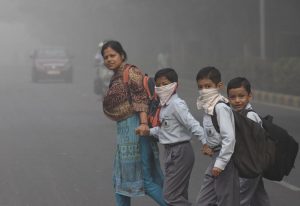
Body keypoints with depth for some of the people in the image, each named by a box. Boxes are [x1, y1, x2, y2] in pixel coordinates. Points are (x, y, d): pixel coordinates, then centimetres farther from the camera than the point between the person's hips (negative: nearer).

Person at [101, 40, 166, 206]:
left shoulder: (131, 72, -9)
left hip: (135, 128, -10)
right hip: (124, 129, 10)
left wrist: (143, 123, -32)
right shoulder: (116, 77, 18)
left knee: (145, 178, -10)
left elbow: (140, 99, -20)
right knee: (120, 178, 15)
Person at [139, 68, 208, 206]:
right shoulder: (164, 105, 12)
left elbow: (192, 124, -25)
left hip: (180, 152, -9)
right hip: (171, 152, 9)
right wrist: (148, 131, 0)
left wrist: (205, 142, -33)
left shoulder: (176, 104, -16)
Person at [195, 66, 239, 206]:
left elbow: (229, 138, -23)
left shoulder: (221, 108, -18)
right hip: (216, 155, 9)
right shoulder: (208, 106, 8)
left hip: (225, 158, -9)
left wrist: (220, 163, -23)